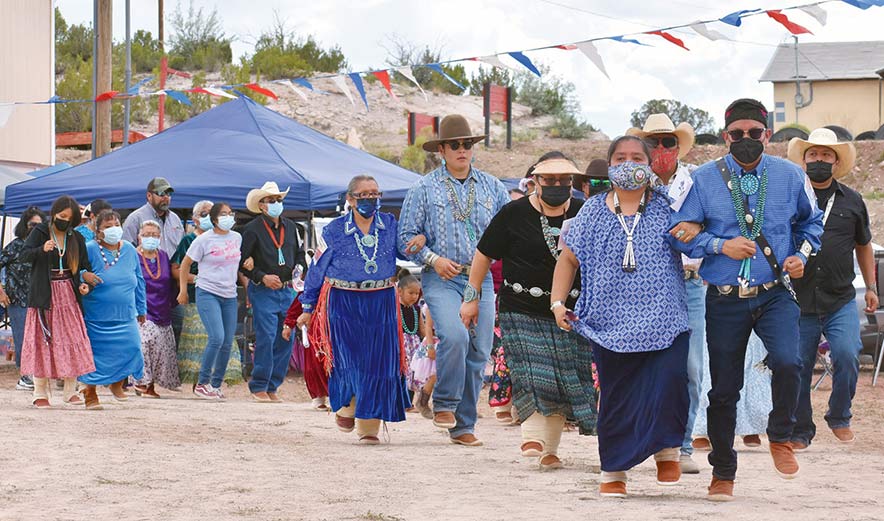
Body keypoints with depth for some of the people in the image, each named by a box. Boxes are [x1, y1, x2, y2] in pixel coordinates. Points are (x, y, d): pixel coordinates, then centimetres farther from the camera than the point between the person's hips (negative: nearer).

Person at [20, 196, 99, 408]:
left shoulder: (76, 238, 9)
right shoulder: (40, 232, -1)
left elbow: (84, 266, 13)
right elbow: (24, 255, -11)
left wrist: (84, 284, -7)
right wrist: (42, 249, -30)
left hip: (68, 295, 3)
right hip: (44, 294, -3)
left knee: (72, 341, -1)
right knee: (42, 341, -4)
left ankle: (70, 391, 7)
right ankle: (40, 393, 2)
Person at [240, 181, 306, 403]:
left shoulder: (289, 226, 13)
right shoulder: (253, 229, -5)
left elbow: (299, 252, 25)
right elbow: (243, 262, -5)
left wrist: (299, 267, 5)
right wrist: (262, 277, -15)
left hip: (287, 291, 6)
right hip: (263, 292, -6)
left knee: (286, 339, 4)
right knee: (266, 338, -12)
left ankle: (272, 387, 12)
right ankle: (259, 387, -4)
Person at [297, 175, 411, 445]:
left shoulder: (390, 226, 6)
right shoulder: (335, 230, 1)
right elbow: (318, 271, 6)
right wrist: (308, 308, 8)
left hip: (382, 304, 2)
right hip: (345, 303, -2)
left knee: (378, 365, -2)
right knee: (350, 361, -5)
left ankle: (368, 426, 6)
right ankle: (346, 407, 25)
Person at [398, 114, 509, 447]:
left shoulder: (492, 188, 13)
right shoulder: (425, 188, 4)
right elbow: (406, 237, 3)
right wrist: (433, 259, -11)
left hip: (481, 279, 4)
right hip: (441, 279, -4)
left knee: (478, 352, 0)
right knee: (454, 335, -27)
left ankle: (463, 426, 10)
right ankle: (444, 404, -7)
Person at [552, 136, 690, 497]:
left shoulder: (666, 207, 8)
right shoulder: (593, 213, 11)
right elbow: (568, 260, 16)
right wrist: (558, 301, 6)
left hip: (663, 321, -1)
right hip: (612, 324, 1)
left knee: (669, 379, -20)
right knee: (615, 396, 1)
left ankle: (667, 450, 1)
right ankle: (613, 470, 13)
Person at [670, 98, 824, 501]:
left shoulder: (790, 176, 3)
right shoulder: (705, 179, -2)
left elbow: (811, 221, 19)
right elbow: (678, 233, 0)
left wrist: (802, 254, 1)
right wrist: (720, 245, -13)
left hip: (775, 296, 0)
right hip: (724, 300, 0)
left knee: (787, 362, -26)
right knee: (724, 389, 5)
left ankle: (780, 438, 1)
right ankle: (723, 472, 22)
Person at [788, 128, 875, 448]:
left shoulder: (851, 201, 10)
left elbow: (863, 245, 22)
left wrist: (871, 287, 20)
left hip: (841, 302, 1)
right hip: (799, 302, -1)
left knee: (847, 355, -18)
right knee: (798, 368, 2)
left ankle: (839, 418, 4)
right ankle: (800, 431, 18)